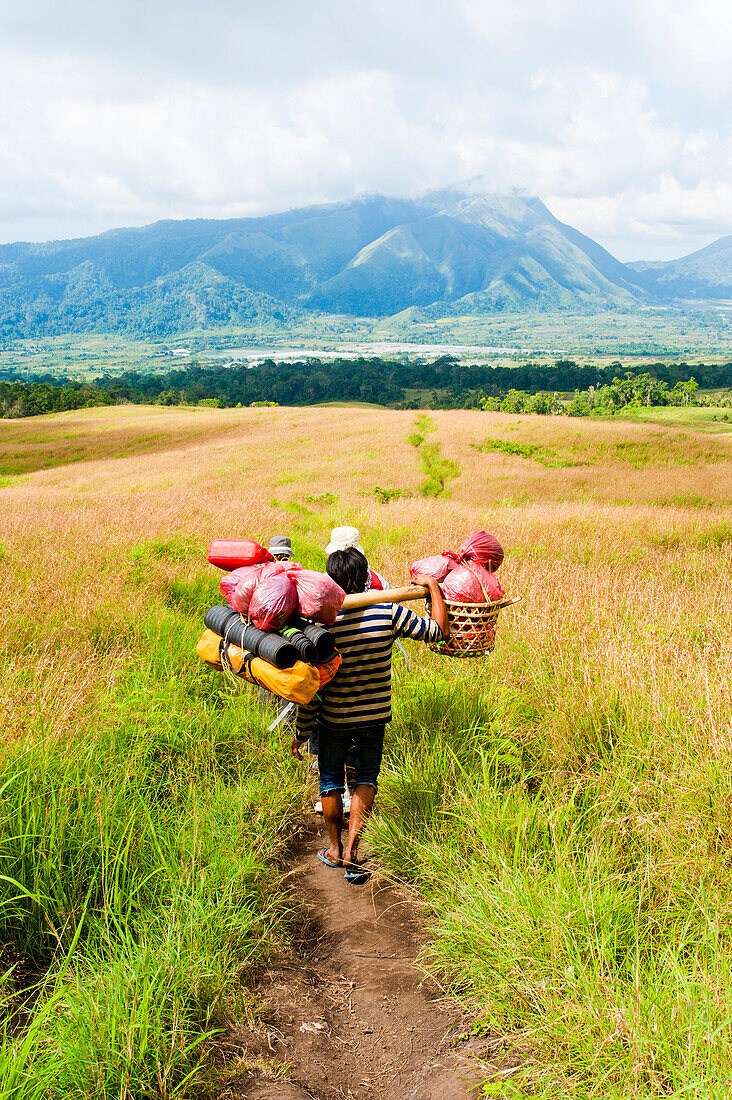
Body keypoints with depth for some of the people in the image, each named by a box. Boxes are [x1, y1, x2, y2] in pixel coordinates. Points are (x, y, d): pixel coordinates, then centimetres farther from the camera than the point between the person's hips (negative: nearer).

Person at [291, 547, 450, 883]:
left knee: (331, 780, 21)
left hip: (334, 720, -1)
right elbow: (439, 630, -6)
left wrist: (301, 733, -2)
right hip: (375, 717, 1)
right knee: (367, 777, 22)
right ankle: (351, 850, 10)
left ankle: (335, 849, 35)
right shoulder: (389, 612, -18)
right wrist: (433, 585, 5)